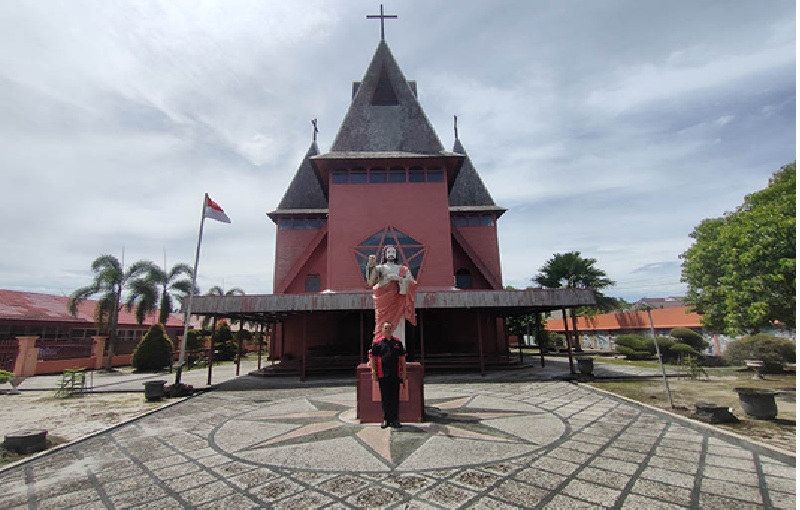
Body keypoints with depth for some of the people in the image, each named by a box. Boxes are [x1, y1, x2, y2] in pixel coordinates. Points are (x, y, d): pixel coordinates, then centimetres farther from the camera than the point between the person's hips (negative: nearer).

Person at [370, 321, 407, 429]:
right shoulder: (377, 343, 0)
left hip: (395, 375, 1)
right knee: (385, 398, 9)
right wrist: (373, 372, -5)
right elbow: (372, 358, 1)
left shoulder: (398, 342, 6)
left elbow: (402, 359, 9)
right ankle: (386, 419, 23)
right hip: (383, 375, -1)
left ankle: (395, 420, 20)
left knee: (395, 398, 7)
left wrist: (404, 373, 6)